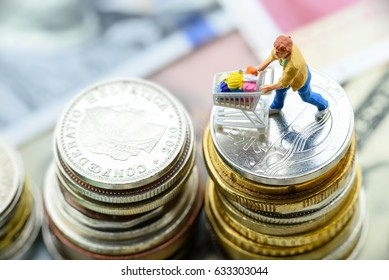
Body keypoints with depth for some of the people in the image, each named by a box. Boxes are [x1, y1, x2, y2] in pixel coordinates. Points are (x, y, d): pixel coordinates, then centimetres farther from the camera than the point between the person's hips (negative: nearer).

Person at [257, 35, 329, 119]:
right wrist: (262, 66, -14)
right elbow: (273, 55, -10)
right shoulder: (285, 46, -34)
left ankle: (323, 106, 60)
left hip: (300, 79, -6)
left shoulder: (293, 65, -51)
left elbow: (284, 84, -33)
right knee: (280, 90, 30)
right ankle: (276, 107, 64)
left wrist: (269, 88, -23)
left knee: (306, 97, 28)